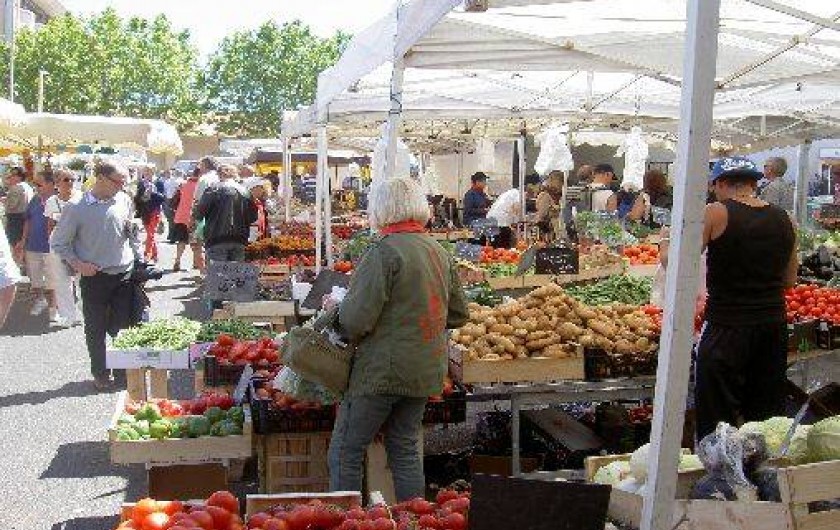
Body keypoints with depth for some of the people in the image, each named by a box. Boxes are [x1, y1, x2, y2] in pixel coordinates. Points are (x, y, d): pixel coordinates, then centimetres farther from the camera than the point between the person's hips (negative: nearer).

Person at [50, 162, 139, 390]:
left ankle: (122, 372, 20)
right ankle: (100, 373, 22)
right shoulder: (77, 209, -10)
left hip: (124, 275, 3)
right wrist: (77, 264, -11)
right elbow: (58, 242, -1)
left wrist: (139, 260, 12)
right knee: (96, 329, 7)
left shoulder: (124, 201, 1)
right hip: (94, 278, -3)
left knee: (123, 327, 7)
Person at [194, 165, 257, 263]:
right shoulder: (244, 191, 11)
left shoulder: (214, 189, -3)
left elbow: (201, 211, -6)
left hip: (218, 240, -4)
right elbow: (253, 217, 10)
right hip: (239, 241, 4)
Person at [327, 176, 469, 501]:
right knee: (405, 449, 17)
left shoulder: (385, 252, -16)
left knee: (345, 452, 3)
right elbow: (459, 314, 16)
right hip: (426, 371, 8)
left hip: (383, 369, -8)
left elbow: (356, 318, -19)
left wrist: (334, 308, 0)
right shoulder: (439, 252, 8)